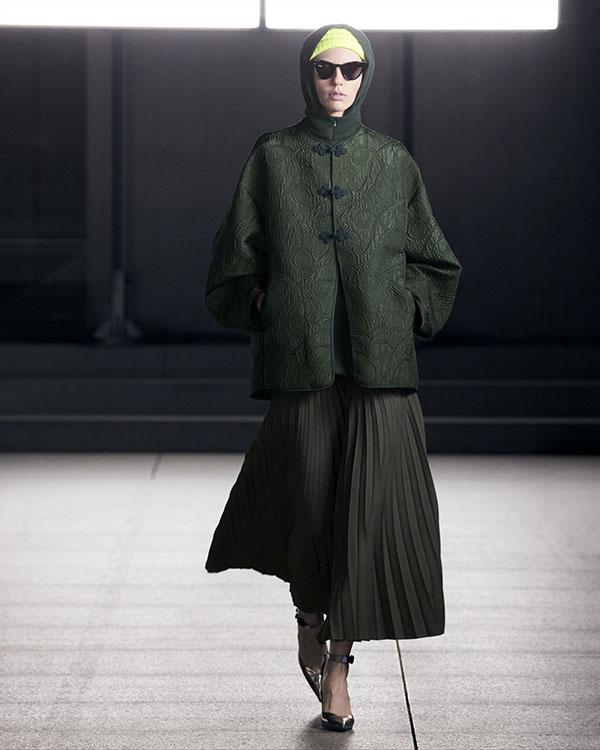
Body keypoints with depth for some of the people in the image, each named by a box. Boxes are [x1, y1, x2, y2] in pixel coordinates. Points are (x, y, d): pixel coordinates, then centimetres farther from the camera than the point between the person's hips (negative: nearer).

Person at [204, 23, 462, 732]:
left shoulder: (393, 162, 11)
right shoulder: (271, 157, 7)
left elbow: (432, 262, 17)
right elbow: (235, 261, 10)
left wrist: (410, 310, 4)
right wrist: (262, 306, -2)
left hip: (379, 353, 1)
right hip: (301, 354, -1)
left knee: (368, 506, -5)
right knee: (308, 501, 1)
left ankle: (337, 661, 5)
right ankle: (310, 623, 29)